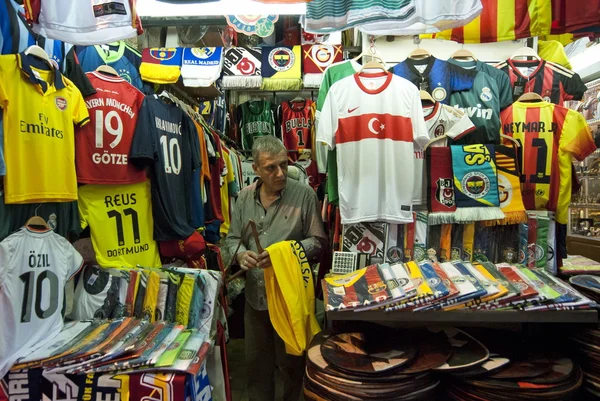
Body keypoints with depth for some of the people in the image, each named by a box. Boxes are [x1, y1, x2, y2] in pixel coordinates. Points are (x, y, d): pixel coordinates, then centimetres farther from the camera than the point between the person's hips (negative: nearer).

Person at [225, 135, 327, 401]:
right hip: (255, 296, 4)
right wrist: (240, 254, -13)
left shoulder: (304, 195, -10)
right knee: (256, 362, 21)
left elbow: (318, 241, -9)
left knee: (291, 362, 15)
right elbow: (232, 238, 9)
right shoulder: (245, 197, 3)